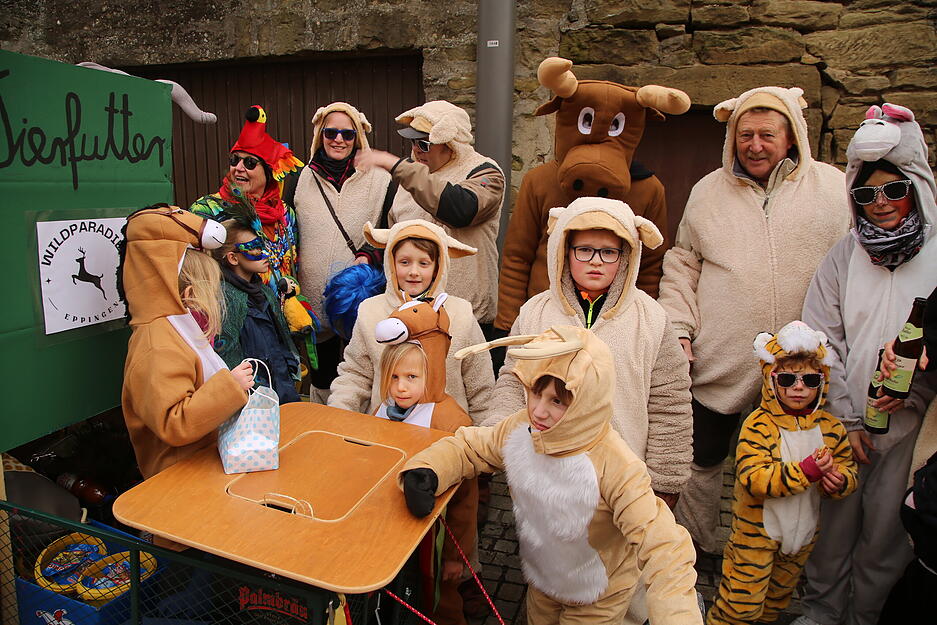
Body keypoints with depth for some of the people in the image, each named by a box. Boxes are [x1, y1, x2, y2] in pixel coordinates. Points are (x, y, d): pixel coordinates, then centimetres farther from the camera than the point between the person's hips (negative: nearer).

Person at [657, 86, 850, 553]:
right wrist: (679, 328, -2)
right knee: (702, 457, 11)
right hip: (719, 362, 1)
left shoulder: (833, 188, 1)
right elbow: (682, 264, 8)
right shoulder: (708, 191, 5)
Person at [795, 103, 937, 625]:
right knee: (835, 514, 10)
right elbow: (821, 342, 0)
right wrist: (846, 416, -5)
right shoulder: (844, 256, 2)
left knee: (886, 524, 7)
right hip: (845, 420, 1)